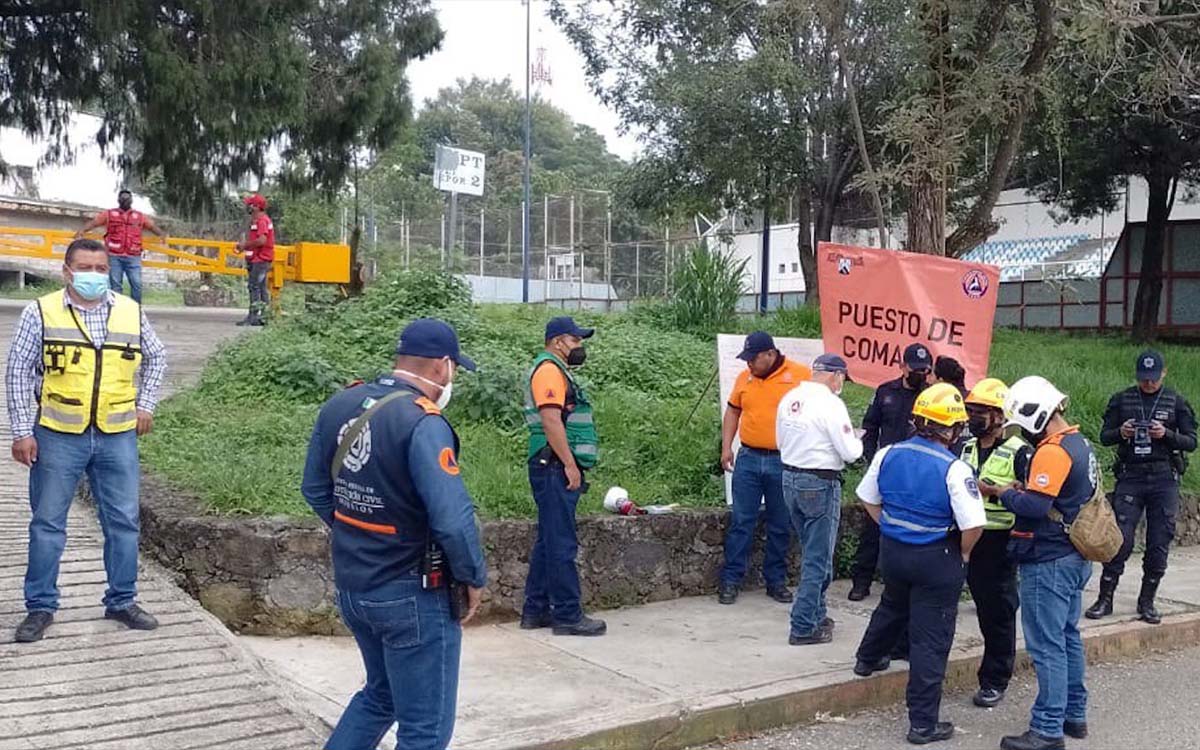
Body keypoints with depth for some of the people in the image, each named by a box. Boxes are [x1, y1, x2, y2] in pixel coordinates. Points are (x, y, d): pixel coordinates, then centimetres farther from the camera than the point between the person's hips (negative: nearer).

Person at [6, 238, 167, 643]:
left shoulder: (131, 312, 3)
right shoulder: (41, 312, -4)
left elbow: (156, 357, 19)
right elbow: (18, 372, 0)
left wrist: (145, 404, 11)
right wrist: (21, 432, -4)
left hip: (118, 436, 2)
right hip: (58, 436, -2)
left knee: (124, 521, 8)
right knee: (47, 522, 7)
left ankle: (122, 601, 23)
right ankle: (40, 607, 20)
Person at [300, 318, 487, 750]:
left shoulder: (338, 406, 1)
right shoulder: (423, 423, -23)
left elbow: (315, 490, 12)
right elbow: (453, 519, -27)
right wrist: (474, 579, -11)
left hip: (351, 587, 8)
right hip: (413, 597, -8)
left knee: (380, 695, 29)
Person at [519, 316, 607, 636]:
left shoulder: (558, 371, 22)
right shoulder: (549, 370, -10)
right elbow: (550, 420, -20)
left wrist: (573, 466, 21)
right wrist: (570, 465, -21)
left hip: (559, 469, 11)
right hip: (555, 467, -11)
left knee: (548, 542, 13)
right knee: (561, 543, -7)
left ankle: (536, 610, 19)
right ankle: (567, 615, -4)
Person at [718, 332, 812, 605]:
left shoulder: (801, 376, -6)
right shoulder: (744, 377, 5)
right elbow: (733, 410, 15)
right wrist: (726, 446, 7)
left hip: (784, 462, -2)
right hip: (748, 459, 2)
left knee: (780, 526, 9)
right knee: (741, 522, 4)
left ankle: (776, 581, 21)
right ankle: (730, 580, 11)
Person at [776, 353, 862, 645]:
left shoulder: (789, 399, 5)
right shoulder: (830, 404, -17)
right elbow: (849, 453, -15)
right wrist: (858, 442, 6)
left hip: (790, 478, 8)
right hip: (820, 484, -8)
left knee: (813, 553, 21)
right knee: (818, 559, 1)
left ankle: (815, 615, 30)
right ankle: (803, 628, 3)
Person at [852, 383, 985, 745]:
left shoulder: (889, 455, -4)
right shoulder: (954, 469, -21)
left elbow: (868, 500, 9)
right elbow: (973, 526, -24)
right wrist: (963, 553, -5)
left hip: (892, 549, 6)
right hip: (937, 559, -6)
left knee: (892, 607, 34)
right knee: (930, 640, 3)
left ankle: (868, 658, 57)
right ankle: (923, 723, 11)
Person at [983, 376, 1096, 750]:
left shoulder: (1052, 452, -21)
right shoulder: (1080, 443, 11)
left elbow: (1035, 506, -26)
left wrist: (1003, 493, -10)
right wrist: (1024, 490, 5)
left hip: (1049, 562, -10)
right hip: (1074, 557, 10)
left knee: (1047, 646, -4)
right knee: (1067, 637, 20)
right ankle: (1074, 714, 31)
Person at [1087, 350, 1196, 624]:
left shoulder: (1176, 402, 6)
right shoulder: (1121, 400, 7)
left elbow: (1191, 442, 4)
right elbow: (1104, 437, 9)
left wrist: (1166, 434, -14)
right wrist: (1121, 432, -13)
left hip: (1164, 480, 1)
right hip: (1130, 478, 0)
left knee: (1159, 544, 3)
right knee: (1120, 539, -5)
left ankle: (1147, 602, 16)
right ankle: (1105, 599, 5)